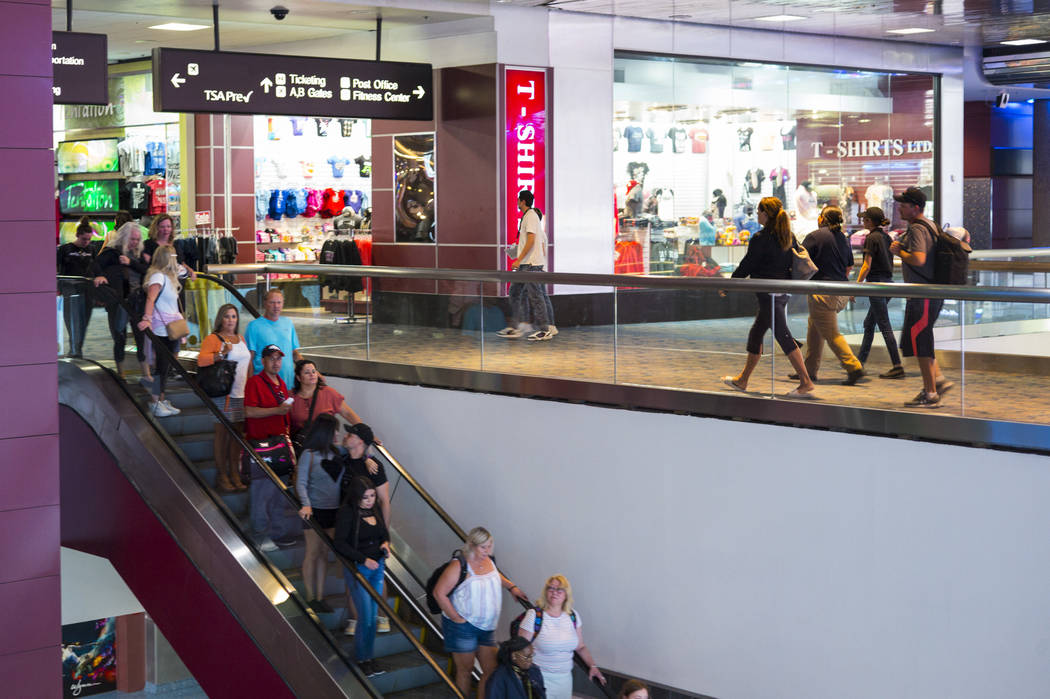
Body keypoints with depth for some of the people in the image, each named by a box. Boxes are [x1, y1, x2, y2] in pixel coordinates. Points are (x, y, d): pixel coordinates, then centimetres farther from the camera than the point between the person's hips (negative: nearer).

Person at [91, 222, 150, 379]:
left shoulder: (137, 254, 13)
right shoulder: (111, 252, -2)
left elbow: (146, 270, 0)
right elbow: (96, 265, -14)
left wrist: (130, 262, -14)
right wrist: (99, 276, -34)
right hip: (118, 302, -4)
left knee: (142, 337, -2)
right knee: (120, 338, 4)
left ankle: (146, 374, 2)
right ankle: (120, 374, 16)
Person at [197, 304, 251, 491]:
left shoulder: (240, 339, 17)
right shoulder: (213, 339, -4)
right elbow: (201, 360, -18)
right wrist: (222, 353, -29)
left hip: (242, 394, 6)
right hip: (223, 394, -6)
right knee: (222, 434, -3)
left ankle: (235, 474, 14)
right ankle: (222, 476, 3)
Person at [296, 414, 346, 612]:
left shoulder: (338, 451, 3)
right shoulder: (309, 455, -13)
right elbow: (301, 483, -16)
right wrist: (306, 505, -31)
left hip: (334, 510, 5)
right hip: (315, 511, -5)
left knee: (324, 553, 12)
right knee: (313, 553, 4)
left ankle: (320, 597, 20)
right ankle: (311, 598, 14)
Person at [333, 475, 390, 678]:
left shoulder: (375, 510, 5)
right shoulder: (347, 513, -14)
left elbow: (384, 532, 19)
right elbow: (340, 543, -17)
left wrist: (386, 543, -4)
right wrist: (364, 559, -21)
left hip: (377, 567, 6)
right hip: (357, 569, -6)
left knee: (373, 615, 10)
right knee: (366, 616, -6)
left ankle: (370, 657, 21)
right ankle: (362, 659, 10)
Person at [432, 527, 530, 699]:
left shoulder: (488, 560, 6)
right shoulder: (459, 566, -16)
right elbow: (439, 593, -17)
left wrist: (512, 587, 19)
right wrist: (456, 618, -15)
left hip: (486, 628, 7)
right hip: (463, 627, -6)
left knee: (491, 670, 3)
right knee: (465, 670, 4)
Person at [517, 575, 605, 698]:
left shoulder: (573, 615, 4)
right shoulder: (534, 615, -10)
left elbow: (580, 647, 13)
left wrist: (593, 665, 0)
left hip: (565, 678, 4)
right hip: (540, 678, -4)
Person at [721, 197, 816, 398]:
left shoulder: (760, 238, -15)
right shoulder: (789, 238, 8)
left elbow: (746, 266, -10)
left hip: (769, 295, -9)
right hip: (782, 292, 9)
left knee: (783, 336, -9)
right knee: (755, 335, 18)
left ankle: (806, 383, -12)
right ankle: (742, 380, 29)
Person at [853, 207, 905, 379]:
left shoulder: (872, 238, -12)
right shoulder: (886, 237, 13)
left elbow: (867, 266, -15)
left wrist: (856, 285, -11)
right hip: (888, 281, 9)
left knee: (885, 327, -8)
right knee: (868, 323, 17)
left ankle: (898, 367, -10)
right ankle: (860, 362, 24)